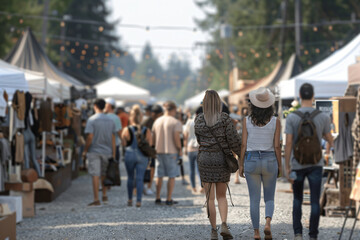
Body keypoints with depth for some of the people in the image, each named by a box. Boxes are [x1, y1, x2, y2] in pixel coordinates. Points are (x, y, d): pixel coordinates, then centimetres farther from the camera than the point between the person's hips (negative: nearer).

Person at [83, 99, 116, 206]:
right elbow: (113, 138, 6)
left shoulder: (92, 120, -9)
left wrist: (85, 150, -3)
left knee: (95, 175, -3)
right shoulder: (110, 120, 6)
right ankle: (104, 195, 23)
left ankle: (96, 199, -5)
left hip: (94, 151, -4)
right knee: (104, 174, 19)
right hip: (107, 152, 4)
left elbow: (90, 137, -14)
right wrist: (113, 154, 10)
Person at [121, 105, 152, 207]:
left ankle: (130, 199, 21)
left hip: (130, 155, 0)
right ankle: (138, 201, -6)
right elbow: (150, 145, 0)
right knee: (140, 179, 1)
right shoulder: (147, 131, -2)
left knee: (130, 177, 16)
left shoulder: (127, 130, -6)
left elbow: (123, 144, -3)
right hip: (142, 156, 0)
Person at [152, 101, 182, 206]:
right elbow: (176, 138, -17)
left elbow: (153, 138, 9)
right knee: (172, 176, 2)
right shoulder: (176, 122, -9)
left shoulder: (157, 121, 8)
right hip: (172, 152, -5)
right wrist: (180, 149, -5)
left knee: (159, 176, 13)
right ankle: (169, 199, 0)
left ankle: (158, 198, 16)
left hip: (159, 151, 5)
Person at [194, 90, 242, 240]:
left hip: (204, 159, 0)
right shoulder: (225, 119, -8)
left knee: (210, 198, 6)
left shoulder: (199, 120, -3)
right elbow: (233, 140, -8)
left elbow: (199, 139, 9)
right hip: (222, 159, 0)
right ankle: (224, 225, -6)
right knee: (221, 196, 13)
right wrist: (242, 155, 2)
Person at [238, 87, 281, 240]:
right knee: (269, 198, 12)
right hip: (269, 160, 0)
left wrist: (241, 164, 6)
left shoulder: (247, 121, -4)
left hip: (251, 160, 0)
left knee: (254, 199, 8)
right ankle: (268, 223, -12)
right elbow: (277, 146, -4)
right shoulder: (275, 121, -5)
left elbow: (244, 145, -3)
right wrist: (279, 165, 5)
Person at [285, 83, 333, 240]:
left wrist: (287, 167, -5)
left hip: (297, 165, 0)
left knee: (297, 199, 14)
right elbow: (330, 140, 7)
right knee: (315, 201, 3)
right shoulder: (323, 117, -4)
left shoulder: (291, 118, -8)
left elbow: (288, 143, -10)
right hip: (316, 164, 0)